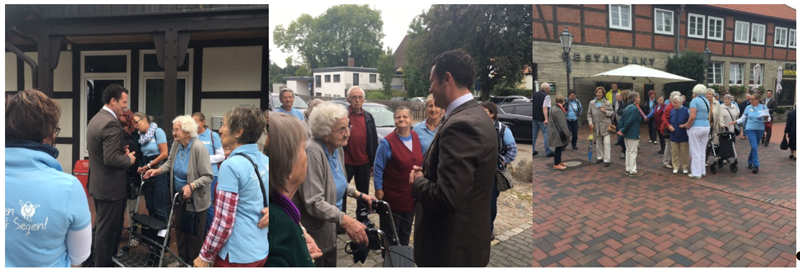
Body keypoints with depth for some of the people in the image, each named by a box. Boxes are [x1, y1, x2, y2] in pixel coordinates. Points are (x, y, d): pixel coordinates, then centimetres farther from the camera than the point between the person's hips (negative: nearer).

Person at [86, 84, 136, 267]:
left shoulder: (95, 119, 9)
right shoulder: (111, 123, -23)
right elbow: (111, 159, -28)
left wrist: (122, 151, 10)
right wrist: (129, 159, -11)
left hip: (98, 183, 10)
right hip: (110, 186, -10)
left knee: (102, 226, 23)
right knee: (108, 229, 2)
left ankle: (98, 259, 36)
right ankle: (103, 264, 13)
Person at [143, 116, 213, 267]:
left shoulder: (199, 148, -27)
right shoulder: (176, 144, -6)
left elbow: (208, 176, -26)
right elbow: (170, 163, 9)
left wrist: (191, 186, -37)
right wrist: (158, 170, -9)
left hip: (195, 199, -7)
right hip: (179, 195, 7)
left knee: (194, 232, 7)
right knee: (180, 228, 21)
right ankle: (182, 260, 39)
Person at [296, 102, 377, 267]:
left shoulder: (337, 149, 1)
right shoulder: (312, 152, -27)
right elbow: (313, 202, -32)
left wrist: (360, 195, 5)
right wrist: (345, 220, -40)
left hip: (330, 229, 8)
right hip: (313, 234, -8)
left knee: (330, 264, 22)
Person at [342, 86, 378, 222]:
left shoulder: (369, 117, 8)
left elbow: (374, 141, 9)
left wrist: (373, 162, 7)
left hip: (364, 162, 4)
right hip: (346, 162, -4)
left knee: (363, 193, 14)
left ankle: (362, 220, 28)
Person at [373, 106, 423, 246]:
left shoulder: (417, 137, 2)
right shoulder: (387, 142, -15)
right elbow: (378, 167, -12)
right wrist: (378, 189, -14)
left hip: (411, 195, 6)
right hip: (392, 195, -5)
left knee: (406, 231, 19)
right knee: (390, 233, 8)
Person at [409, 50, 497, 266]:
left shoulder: (459, 125, -25)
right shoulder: (476, 116, 6)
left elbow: (448, 197, -30)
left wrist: (418, 181, -12)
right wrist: (428, 173, 2)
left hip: (452, 246, -9)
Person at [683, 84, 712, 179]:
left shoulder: (695, 101, -12)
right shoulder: (707, 101, 13)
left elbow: (692, 117, -22)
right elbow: (707, 116, 13)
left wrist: (687, 126, -8)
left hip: (696, 128, -8)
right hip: (706, 127, 8)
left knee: (695, 152, -1)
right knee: (702, 151, 15)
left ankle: (696, 173, 3)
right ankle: (702, 171, 22)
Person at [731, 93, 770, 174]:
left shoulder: (764, 107, 0)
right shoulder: (748, 108, 2)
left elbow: (769, 118, 0)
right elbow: (743, 118, 5)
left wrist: (766, 119, -23)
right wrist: (736, 121, -12)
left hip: (760, 129, 1)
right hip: (750, 129, -1)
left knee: (754, 147, 12)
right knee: (754, 147, -12)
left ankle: (750, 162, 30)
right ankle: (755, 165, -8)